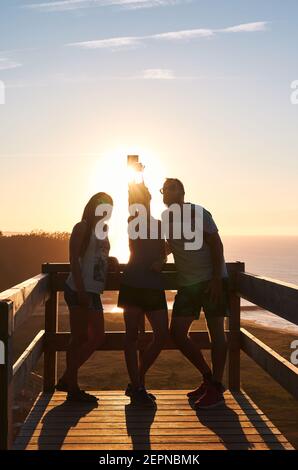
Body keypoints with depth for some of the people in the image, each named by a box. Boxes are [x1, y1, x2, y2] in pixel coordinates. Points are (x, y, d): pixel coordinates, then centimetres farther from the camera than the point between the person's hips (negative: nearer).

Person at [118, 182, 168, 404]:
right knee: (132, 334, 0)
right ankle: (136, 387, 10)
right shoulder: (132, 221, 4)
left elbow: (163, 251, 20)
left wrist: (161, 261, -3)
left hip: (154, 286, 5)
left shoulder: (158, 224, 18)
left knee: (162, 335, 2)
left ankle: (137, 383, 17)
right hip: (133, 284, -5)